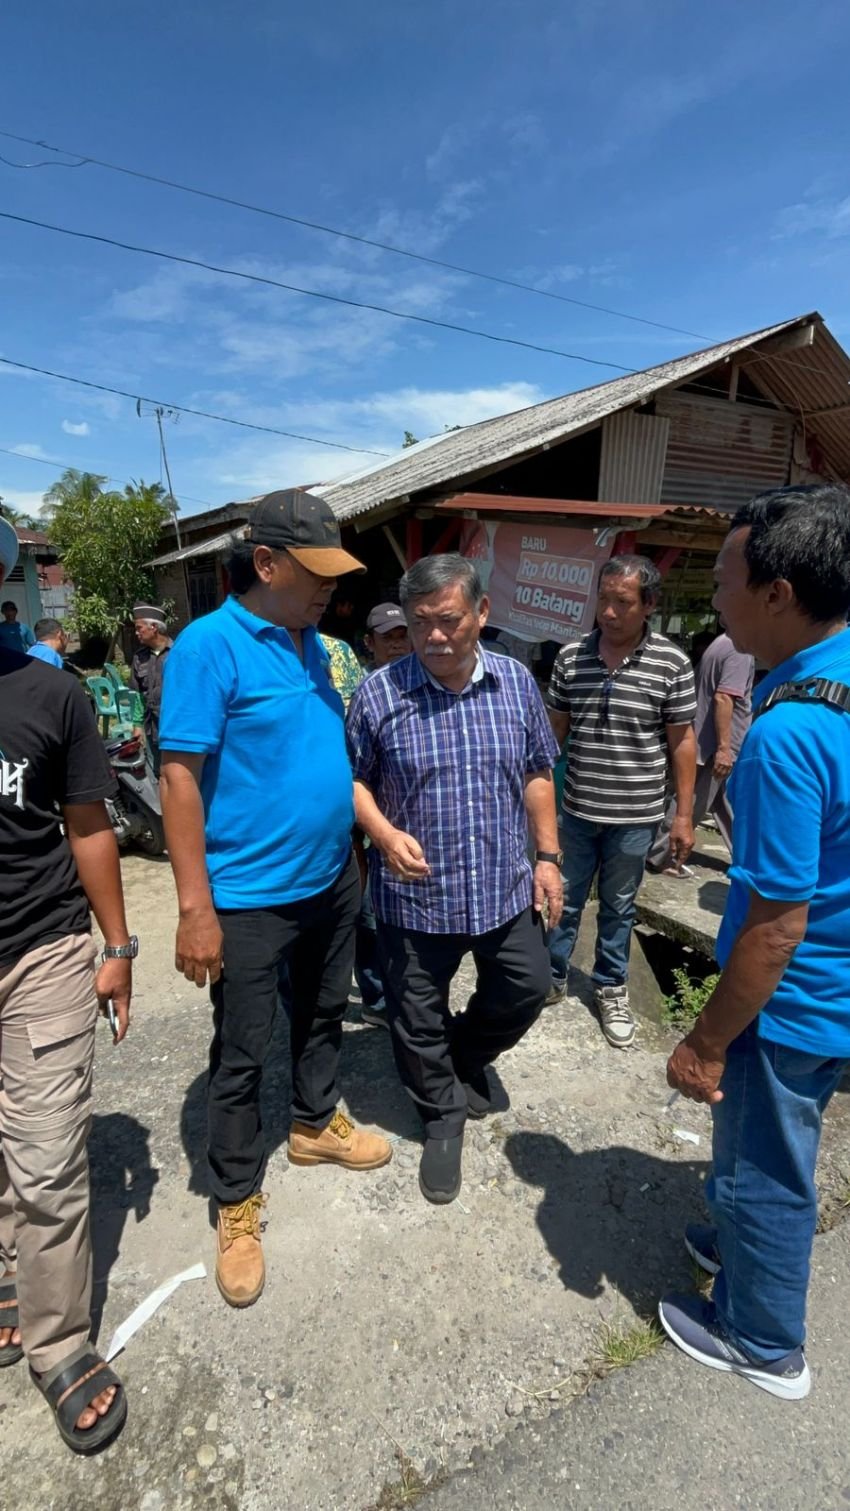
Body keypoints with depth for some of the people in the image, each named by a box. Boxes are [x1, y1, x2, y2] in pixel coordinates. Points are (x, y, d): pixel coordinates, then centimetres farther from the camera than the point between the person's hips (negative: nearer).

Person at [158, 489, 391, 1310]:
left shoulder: (312, 643, 5)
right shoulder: (209, 644, -18)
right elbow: (180, 780, -19)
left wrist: (357, 846, 15)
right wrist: (195, 908, -20)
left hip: (331, 881, 8)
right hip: (249, 898, -7)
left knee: (322, 1015, 24)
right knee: (240, 1056, 10)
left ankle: (313, 1125, 48)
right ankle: (237, 1205, 31)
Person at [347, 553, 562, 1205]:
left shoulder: (517, 682, -2)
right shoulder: (379, 692, -11)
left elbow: (537, 775, 7)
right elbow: (354, 778, -3)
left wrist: (548, 857, 4)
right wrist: (384, 833, -21)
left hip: (504, 887, 3)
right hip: (414, 895, -2)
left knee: (528, 988, 18)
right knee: (419, 1022, 13)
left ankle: (467, 1056, 49)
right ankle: (444, 1114, 42)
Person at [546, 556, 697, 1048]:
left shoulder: (672, 664, -8)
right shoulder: (571, 656, -3)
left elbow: (682, 743, -4)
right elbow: (554, 730, 5)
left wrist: (684, 816, -4)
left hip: (635, 816, -1)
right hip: (576, 810, 2)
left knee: (618, 908, 15)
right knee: (563, 900, 15)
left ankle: (612, 989, 35)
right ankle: (552, 977, 35)